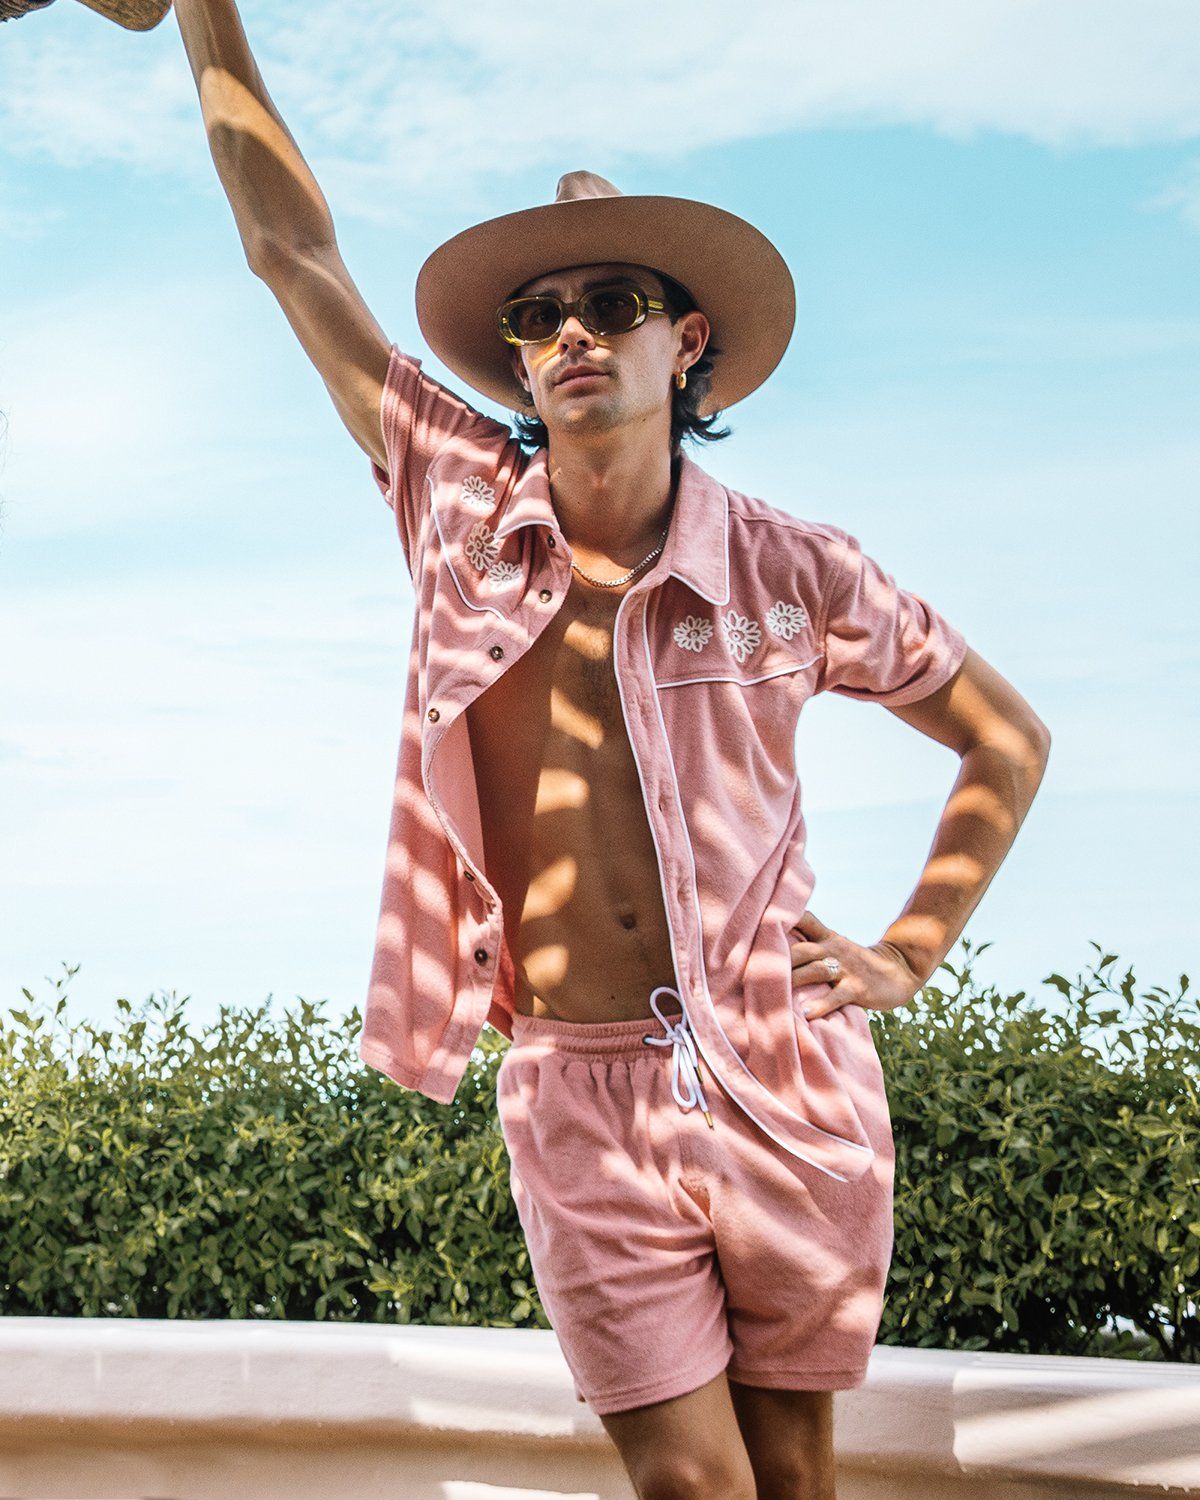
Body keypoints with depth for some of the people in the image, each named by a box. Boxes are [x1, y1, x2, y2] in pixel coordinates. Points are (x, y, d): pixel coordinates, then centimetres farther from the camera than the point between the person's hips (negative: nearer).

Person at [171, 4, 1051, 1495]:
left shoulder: (790, 570, 0)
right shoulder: (463, 508, 2)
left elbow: (1009, 740, 13)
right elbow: (290, 241, 3)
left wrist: (910, 954, 5)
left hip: (783, 1083, 0)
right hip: (581, 1098, 0)